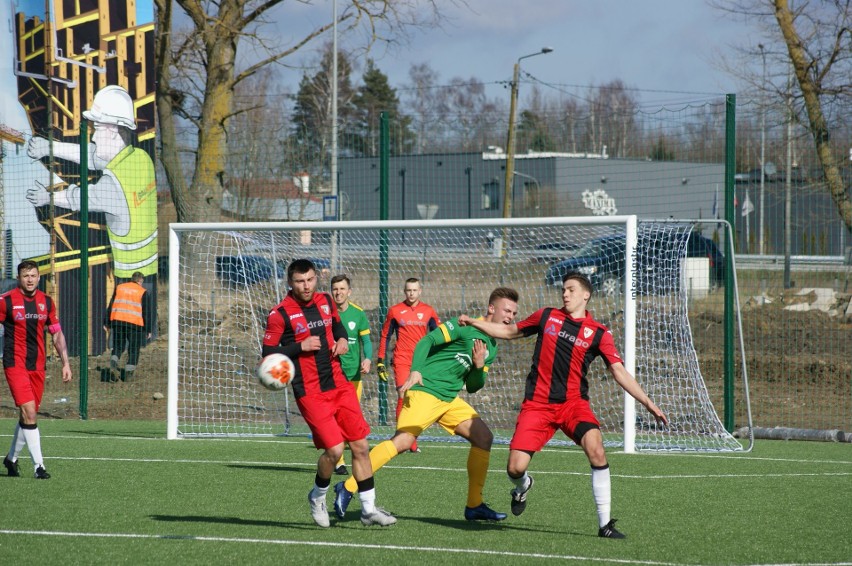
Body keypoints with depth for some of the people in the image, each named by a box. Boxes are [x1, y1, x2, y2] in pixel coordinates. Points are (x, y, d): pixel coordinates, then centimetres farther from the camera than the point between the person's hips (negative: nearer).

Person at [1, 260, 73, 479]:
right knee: (29, 413, -16)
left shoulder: (46, 302, 7)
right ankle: (38, 465, -15)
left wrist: (65, 363, 8)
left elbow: (57, 334, 14)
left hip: (37, 366, 5)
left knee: (27, 416, 11)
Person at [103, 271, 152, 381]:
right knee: (134, 349, 8)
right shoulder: (143, 292, 2)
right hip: (135, 323, -3)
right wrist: (148, 330, 5)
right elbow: (147, 313, 1)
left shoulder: (119, 288, 12)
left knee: (118, 346, 13)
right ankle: (128, 372, 2)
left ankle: (114, 361, -14)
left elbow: (110, 306, 13)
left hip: (117, 321, 3)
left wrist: (107, 323, 17)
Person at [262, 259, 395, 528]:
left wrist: (342, 340, 8)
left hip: (339, 385, 6)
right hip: (310, 393, -6)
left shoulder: (326, 302, 9)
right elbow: (268, 354, -8)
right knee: (334, 448, -15)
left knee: (360, 446, 3)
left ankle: (368, 509, 12)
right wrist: (300, 347, -18)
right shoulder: (280, 314, -8)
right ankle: (318, 496, 14)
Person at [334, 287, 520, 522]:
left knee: (484, 437, 0)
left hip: (450, 398, 9)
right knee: (404, 441, -23)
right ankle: (347, 487, -18)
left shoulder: (491, 348, 17)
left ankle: (474, 506, 7)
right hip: (425, 390, -9)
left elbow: (473, 387, 18)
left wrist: (479, 367, -2)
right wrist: (415, 371, -26)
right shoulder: (465, 326, -7)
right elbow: (428, 341, -13)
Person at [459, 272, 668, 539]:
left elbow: (619, 372, -4)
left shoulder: (599, 333, 1)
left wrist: (647, 402, -13)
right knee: (515, 468, -10)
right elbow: (510, 331, 21)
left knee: (596, 449, -29)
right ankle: (522, 486, 32)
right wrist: (473, 323, 16)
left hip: (573, 403, -1)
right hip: (537, 404, 1)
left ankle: (605, 523, -20)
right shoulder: (547, 316, 7)